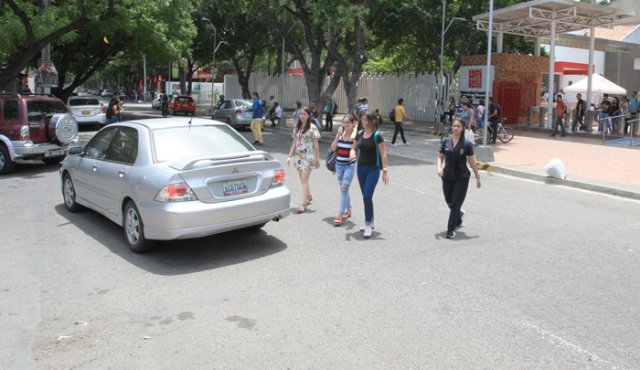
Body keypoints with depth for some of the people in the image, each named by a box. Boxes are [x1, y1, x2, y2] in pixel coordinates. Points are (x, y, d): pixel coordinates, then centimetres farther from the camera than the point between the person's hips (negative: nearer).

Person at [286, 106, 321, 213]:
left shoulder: (312, 127, -6)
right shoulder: (297, 126, 10)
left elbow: (316, 144, -5)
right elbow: (294, 142, 13)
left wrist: (317, 158, -5)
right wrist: (290, 155, 9)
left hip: (308, 156, -6)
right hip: (298, 155, 6)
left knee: (304, 179, -9)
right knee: (302, 179, 13)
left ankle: (303, 204, -7)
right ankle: (309, 196, 36)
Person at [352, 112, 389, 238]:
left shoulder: (377, 136, -11)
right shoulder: (359, 134, 5)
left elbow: (383, 154, -12)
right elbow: (354, 148, 13)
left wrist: (385, 171, -16)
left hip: (373, 169, -6)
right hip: (361, 168, 6)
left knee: (367, 196, -13)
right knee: (365, 197, 12)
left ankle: (368, 224, -2)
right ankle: (370, 222, 26)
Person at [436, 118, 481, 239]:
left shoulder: (466, 144, -6)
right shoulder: (445, 141, 0)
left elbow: (472, 162, -1)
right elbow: (440, 157, 8)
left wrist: (477, 176, 3)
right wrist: (439, 168, -11)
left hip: (462, 178, -3)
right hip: (447, 177, 3)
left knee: (456, 204, -3)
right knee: (449, 202, 16)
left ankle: (451, 230, 6)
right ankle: (459, 214, 49)